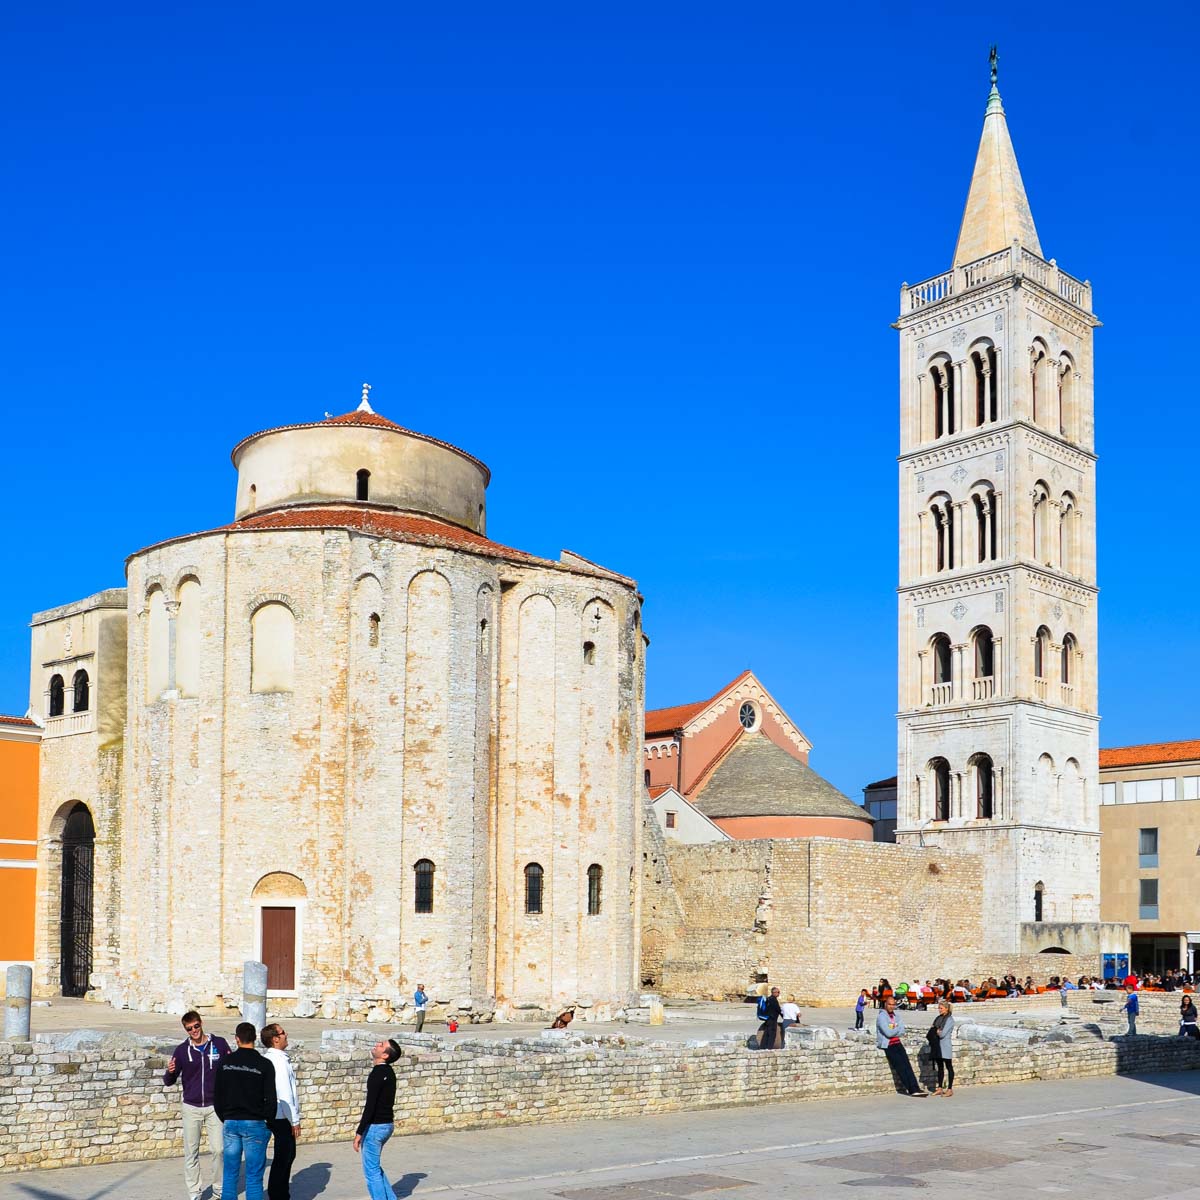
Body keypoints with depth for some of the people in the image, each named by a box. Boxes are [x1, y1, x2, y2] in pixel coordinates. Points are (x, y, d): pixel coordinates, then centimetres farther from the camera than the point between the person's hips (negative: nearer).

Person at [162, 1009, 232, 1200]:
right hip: (191, 1107, 1)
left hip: (214, 1106, -1)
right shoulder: (182, 1050, -1)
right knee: (191, 1153, 5)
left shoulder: (219, 1044, -2)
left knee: (218, 1149, -2)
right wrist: (170, 1072, -22)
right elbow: (168, 1082, 1)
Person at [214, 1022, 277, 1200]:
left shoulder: (225, 1062, 0)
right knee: (254, 1175, 2)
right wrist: (269, 1123, 6)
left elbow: (217, 1096, 5)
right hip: (255, 1125, -3)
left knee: (230, 1173, 11)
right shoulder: (264, 1065, -9)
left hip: (230, 1123, 3)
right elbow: (271, 1099, -8)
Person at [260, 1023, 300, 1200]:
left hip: (276, 1116, 10)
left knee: (288, 1155, 19)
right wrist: (294, 1121, -15)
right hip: (283, 1117, -10)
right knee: (283, 1158, 0)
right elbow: (284, 1094, -21)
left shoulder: (267, 1058, 9)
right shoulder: (279, 1060, -20)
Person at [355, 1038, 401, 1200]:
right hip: (387, 1124, 9)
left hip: (375, 1126, -9)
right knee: (375, 1168, 21)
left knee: (371, 1170, 0)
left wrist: (359, 1133, -19)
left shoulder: (377, 1074, -20)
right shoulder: (388, 1072, 9)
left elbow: (370, 1106, -23)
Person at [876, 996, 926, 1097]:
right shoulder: (881, 1017, -7)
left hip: (897, 1044, 6)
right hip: (887, 1045, -6)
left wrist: (893, 1031, -10)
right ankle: (911, 1089, -13)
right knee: (899, 1063, -17)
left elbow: (902, 1032, 7)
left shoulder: (896, 1016, 15)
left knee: (906, 1063, -11)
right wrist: (898, 1029, 0)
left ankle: (915, 1089, -19)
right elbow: (888, 1033, -16)